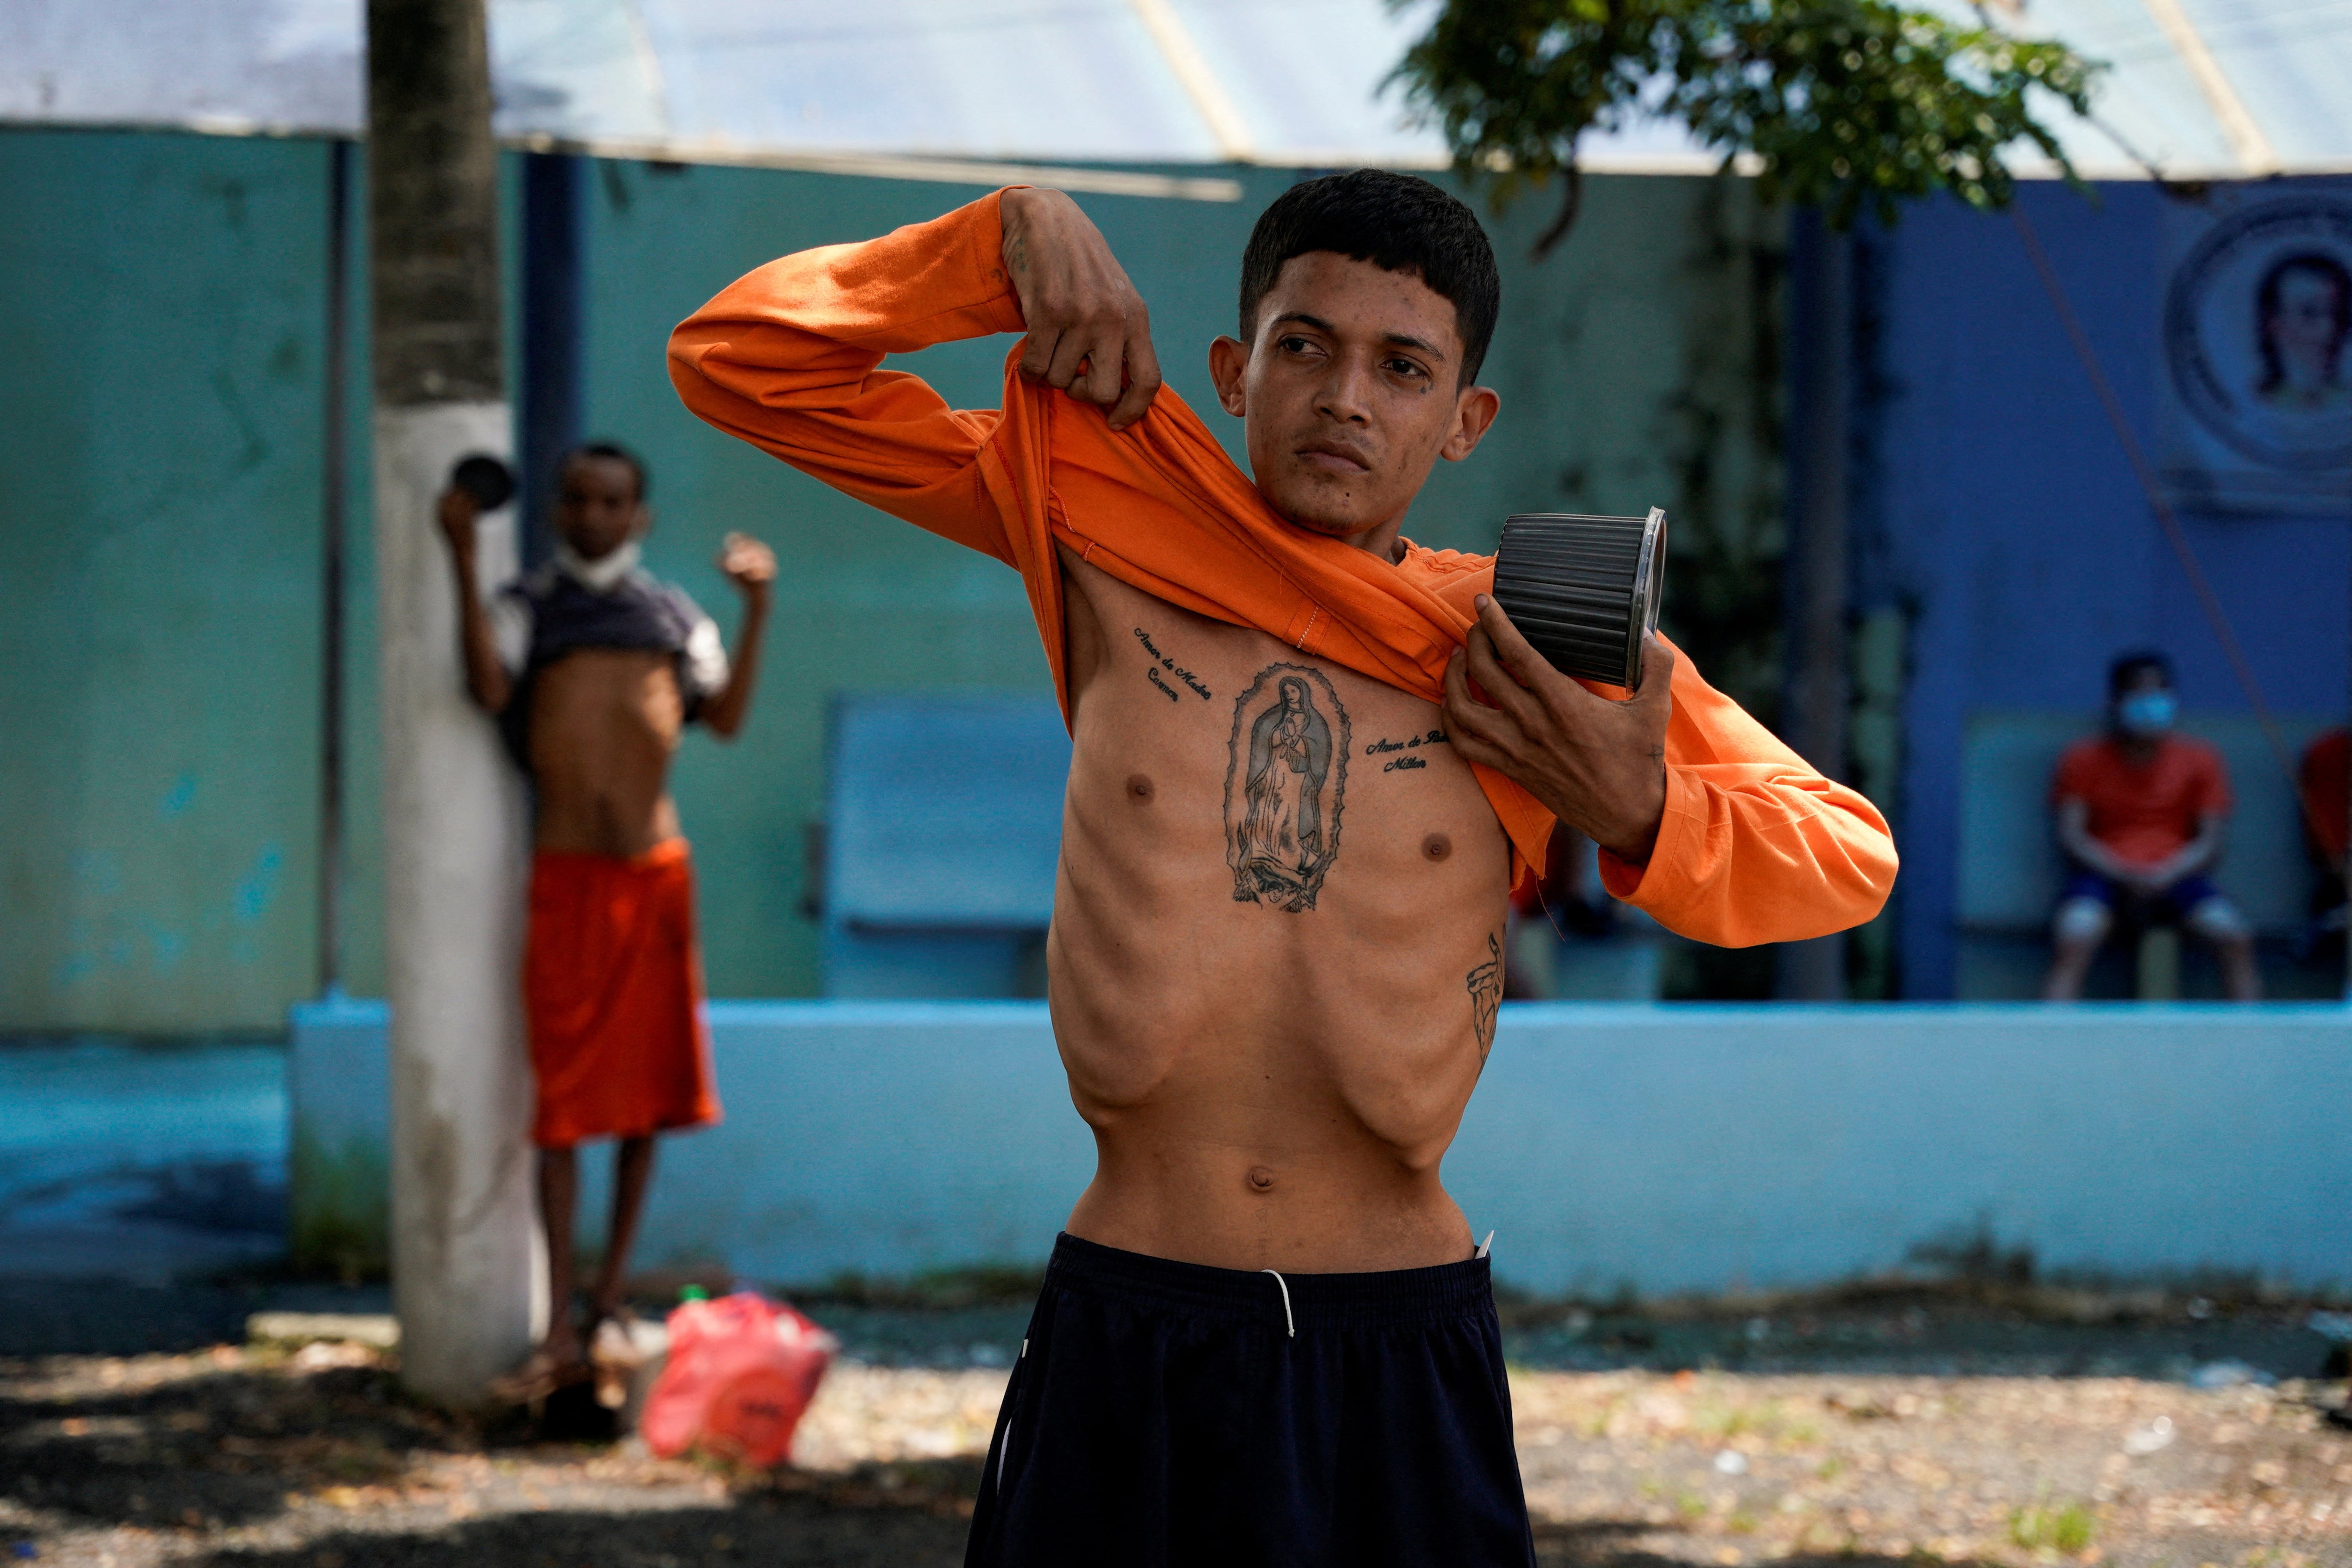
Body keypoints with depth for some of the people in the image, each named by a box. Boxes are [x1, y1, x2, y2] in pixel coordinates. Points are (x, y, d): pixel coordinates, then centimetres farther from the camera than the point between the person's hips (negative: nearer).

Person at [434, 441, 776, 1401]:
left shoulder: (671, 614, 14)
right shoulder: (527, 606, 5)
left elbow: (726, 717, 3)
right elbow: (489, 688, -15)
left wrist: (756, 608, -1)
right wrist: (463, 560, -18)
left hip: (656, 869, 3)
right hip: (566, 874, -3)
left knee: (646, 1088, 5)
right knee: (563, 1103, -5)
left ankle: (609, 1303, 17)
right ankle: (561, 1333, -4)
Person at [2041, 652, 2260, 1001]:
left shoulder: (2199, 760, 8)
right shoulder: (2084, 760, 6)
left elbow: (2210, 842, 4)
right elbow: (2071, 836, -1)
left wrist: (2166, 877, -16)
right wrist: (2124, 876, -18)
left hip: (2174, 877, 1)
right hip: (2104, 874, -1)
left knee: (2236, 937, -26)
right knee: (2074, 935, -34)